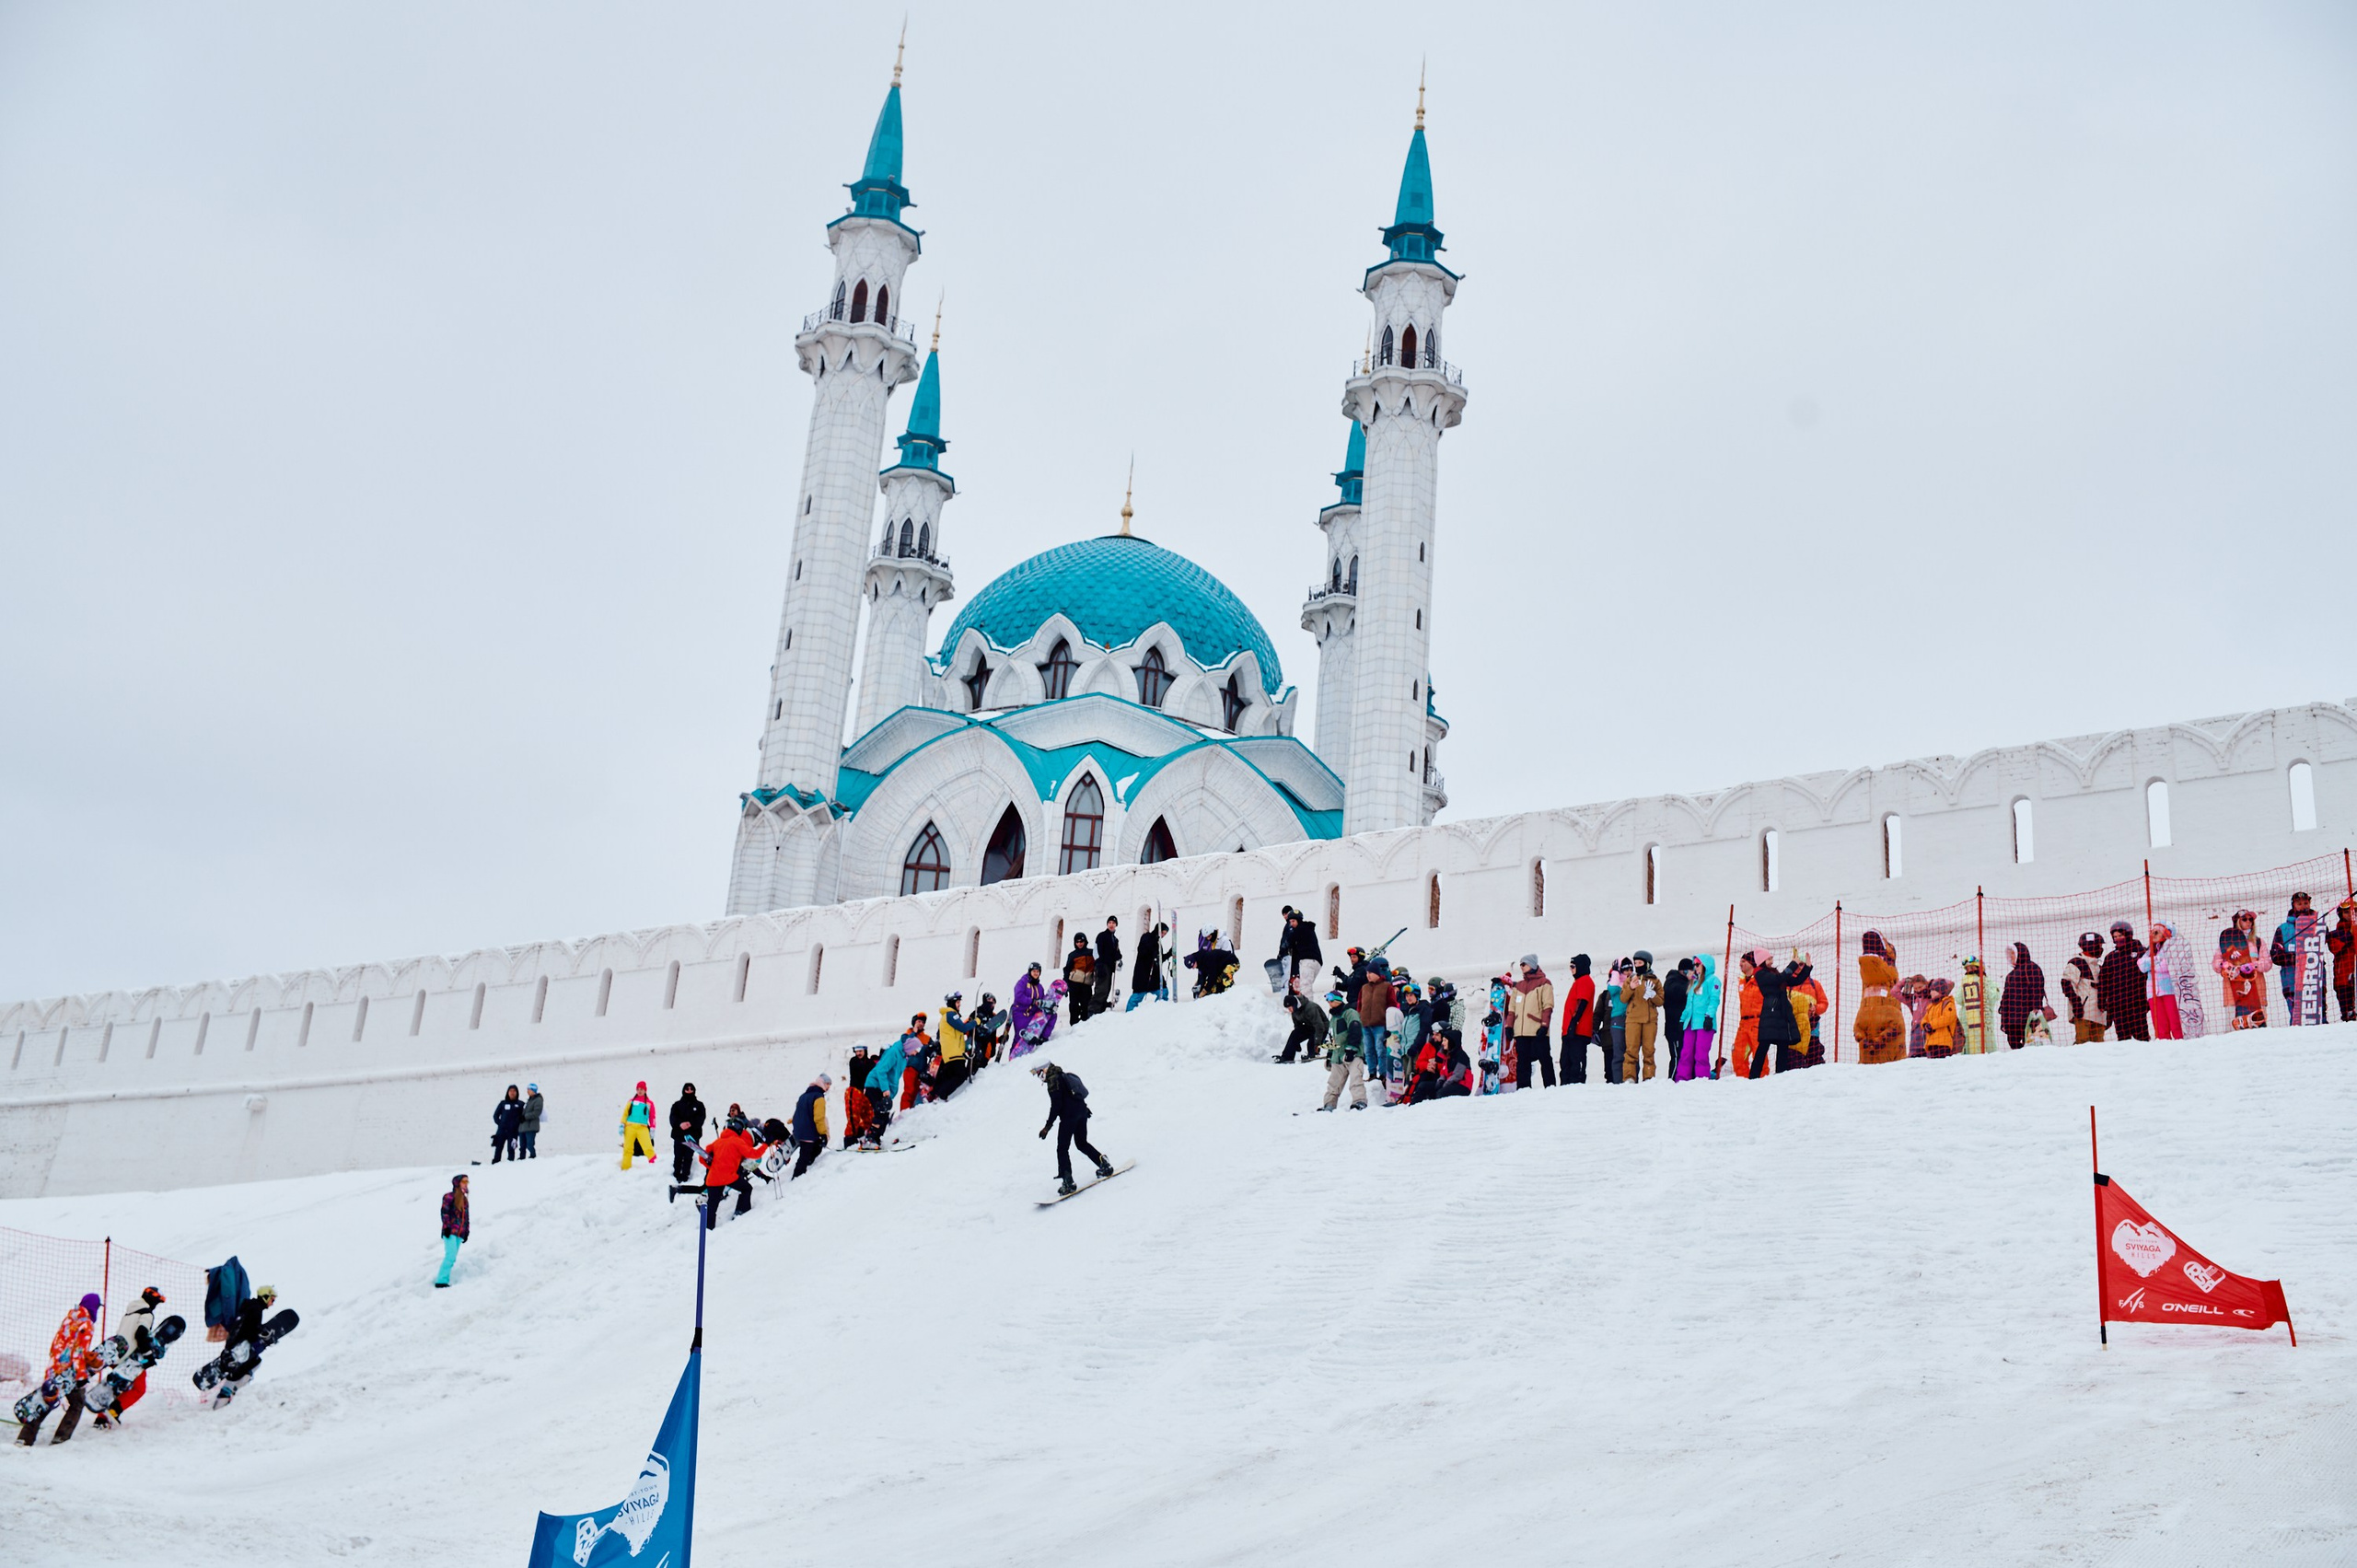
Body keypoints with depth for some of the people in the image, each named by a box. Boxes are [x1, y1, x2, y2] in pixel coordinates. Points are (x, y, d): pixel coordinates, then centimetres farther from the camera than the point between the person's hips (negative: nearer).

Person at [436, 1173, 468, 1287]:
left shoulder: (464, 1200, 19)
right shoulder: (449, 1196, -3)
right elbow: (444, 1212, -9)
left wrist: (466, 1231, 17)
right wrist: (447, 1227, -17)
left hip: (459, 1233, 8)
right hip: (450, 1231, -8)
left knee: (452, 1258, 3)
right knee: (451, 1256, -18)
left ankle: (443, 1280, 4)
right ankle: (441, 1281, -19)